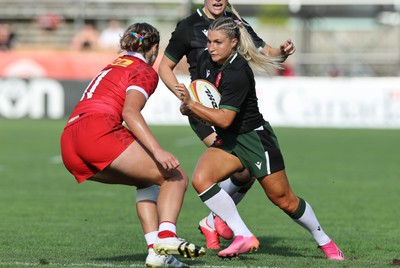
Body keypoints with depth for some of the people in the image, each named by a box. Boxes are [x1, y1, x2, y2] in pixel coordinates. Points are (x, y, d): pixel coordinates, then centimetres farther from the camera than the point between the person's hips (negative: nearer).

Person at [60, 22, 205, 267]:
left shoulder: (113, 66, 32)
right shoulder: (145, 71, 7)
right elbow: (129, 112, -10)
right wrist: (157, 150, -19)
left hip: (68, 146, 8)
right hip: (99, 130, -8)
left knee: (149, 180, 22)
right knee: (176, 177, -1)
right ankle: (166, 236, -28)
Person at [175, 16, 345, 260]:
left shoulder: (238, 73, -27)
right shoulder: (206, 60, -2)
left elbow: (224, 119, -30)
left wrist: (191, 105, -29)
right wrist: (190, 106, -3)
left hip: (256, 139, -7)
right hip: (227, 140, 7)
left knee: (284, 199, 2)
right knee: (201, 179, -19)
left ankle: (325, 242, 25)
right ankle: (243, 237, -14)